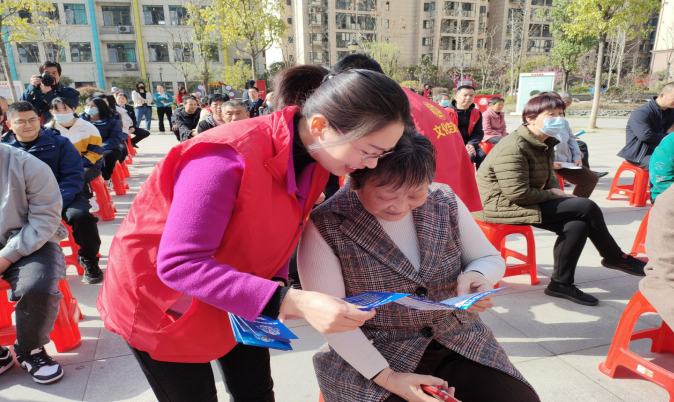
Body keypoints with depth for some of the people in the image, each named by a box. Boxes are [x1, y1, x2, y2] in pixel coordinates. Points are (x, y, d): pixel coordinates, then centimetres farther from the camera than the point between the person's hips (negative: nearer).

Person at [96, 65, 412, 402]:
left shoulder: (313, 159, -11)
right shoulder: (228, 159, -36)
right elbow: (178, 264, -36)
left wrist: (278, 284, -14)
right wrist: (290, 302, -42)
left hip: (235, 299, 6)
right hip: (162, 305, -6)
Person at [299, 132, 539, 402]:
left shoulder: (445, 201, -4)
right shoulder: (324, 226, -15)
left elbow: (490, 258, 7)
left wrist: (476, 277, -16)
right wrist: (386, 376, -19)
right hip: (370, 358, -2)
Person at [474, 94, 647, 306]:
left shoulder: (545, 144, 13)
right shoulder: (513, 147, -20)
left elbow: (549, 178, 26)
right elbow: (518, 193, -26)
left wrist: (557, 191, 2)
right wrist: (552, 195, -11)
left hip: (531, 201, 10)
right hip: (500, 205, -10)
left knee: (577, 224, -14)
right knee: (586, 207, -14)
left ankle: (561, 283, 1)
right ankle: (615, 257, 10)